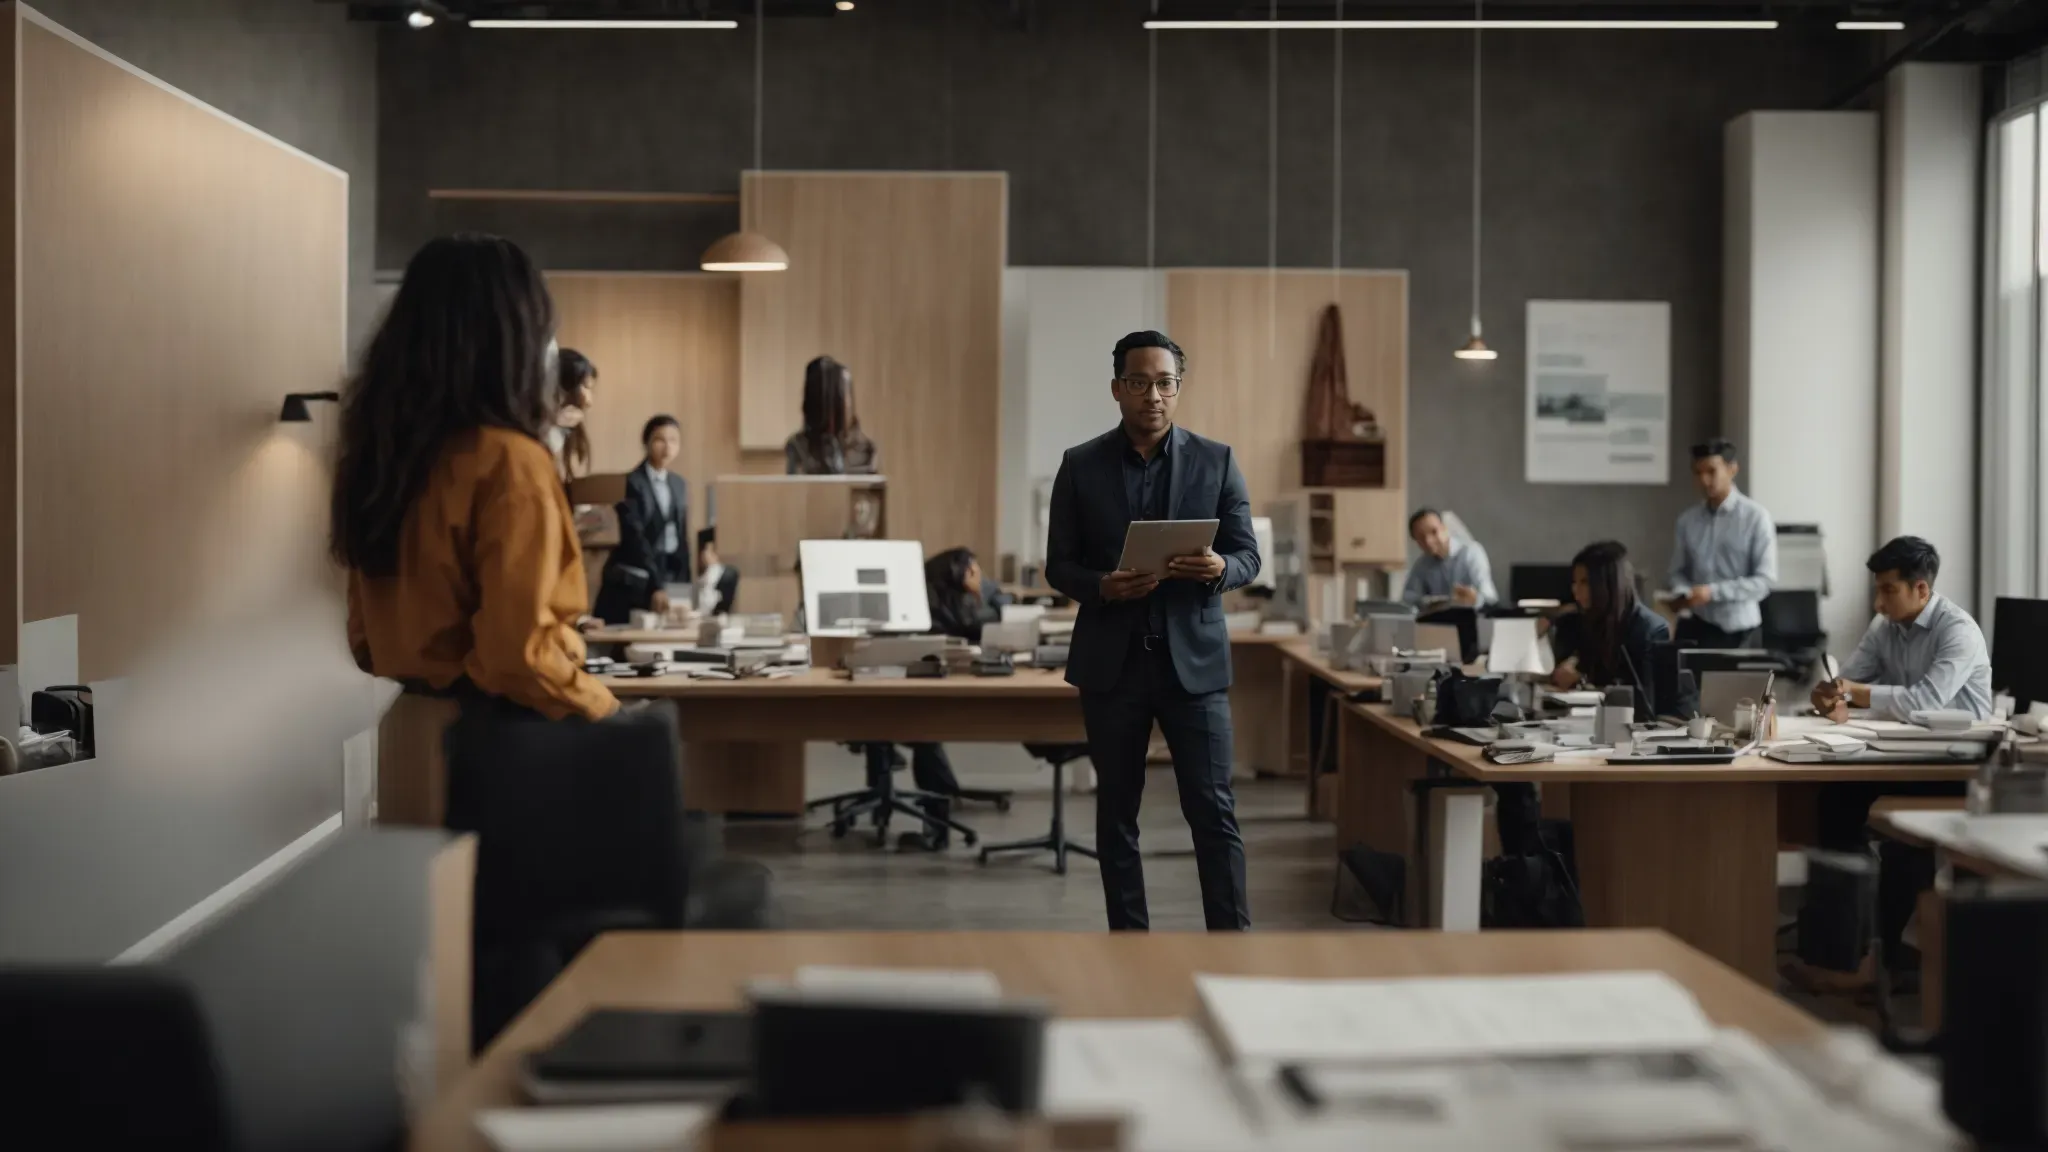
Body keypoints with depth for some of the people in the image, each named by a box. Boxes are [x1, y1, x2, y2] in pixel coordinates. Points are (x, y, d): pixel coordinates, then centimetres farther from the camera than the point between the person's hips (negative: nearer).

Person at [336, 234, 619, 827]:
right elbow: (518, 655, -22)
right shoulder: (509, 462, -18)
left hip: (407, 733, 8)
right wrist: (606, 710, -9)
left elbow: (366, 635, 14)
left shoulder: (378, 451, 6)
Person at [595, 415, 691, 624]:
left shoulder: (679, 485, 12)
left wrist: (684, 587, 5)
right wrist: (655, 586, -26)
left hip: (668, 579, 6)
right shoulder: (631, 483, -9)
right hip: (630, 584, -6)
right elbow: (635, 537, -17)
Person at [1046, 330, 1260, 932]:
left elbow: (1248, 555, 4)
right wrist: (1102, 586, -17)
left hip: (1194, 657, -1)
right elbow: (1058, 564, 4)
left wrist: (1220, 568, -19)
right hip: (1111, 661, 1)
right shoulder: (1080, 465, 4)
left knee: (1214, 812, -2)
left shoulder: (1216, 460, 3)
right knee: (1116, 814, 8)